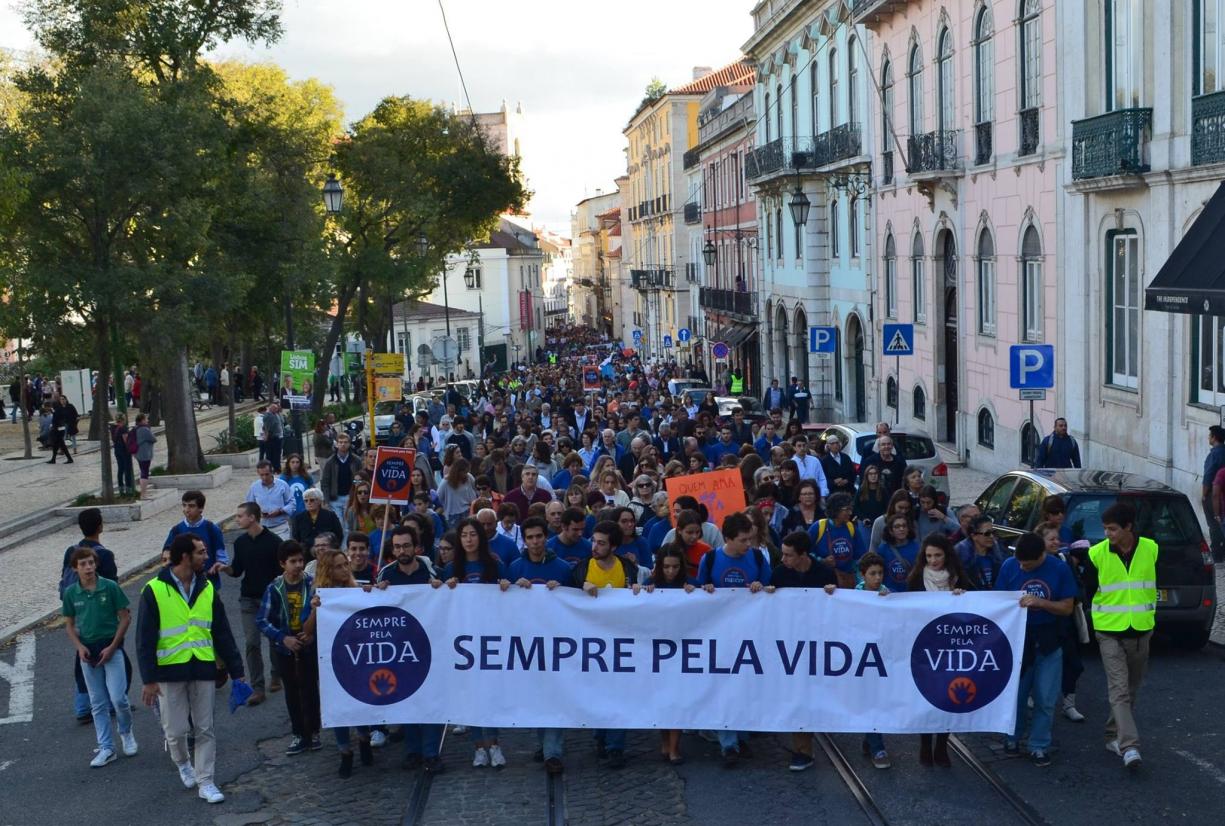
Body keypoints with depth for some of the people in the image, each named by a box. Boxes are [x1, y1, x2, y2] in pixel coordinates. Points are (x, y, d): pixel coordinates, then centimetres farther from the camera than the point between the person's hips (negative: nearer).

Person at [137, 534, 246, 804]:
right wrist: (149, 679, -12)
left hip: (203, 669, 3)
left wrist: (236, 671, 6)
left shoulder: (207, 589, 5)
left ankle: (205, 782, 13)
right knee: (176, 729, 4)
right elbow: (145, 639, -8)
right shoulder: (155, 590, -9)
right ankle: (182, 764, 33)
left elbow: (223, 633, 8)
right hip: (170, 671, -3)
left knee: (205, 729, 5)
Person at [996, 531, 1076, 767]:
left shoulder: (1059, 568, -8)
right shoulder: (1009, 565, -6)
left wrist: (1040, 602, -21)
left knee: (1045, 699, 1)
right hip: (1017, 637, 0)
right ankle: (1012, 737, 25)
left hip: (1048, 641, 0)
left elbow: (1067, 608, -6)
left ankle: (1039, 746, 12)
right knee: (1015, 693, 6)